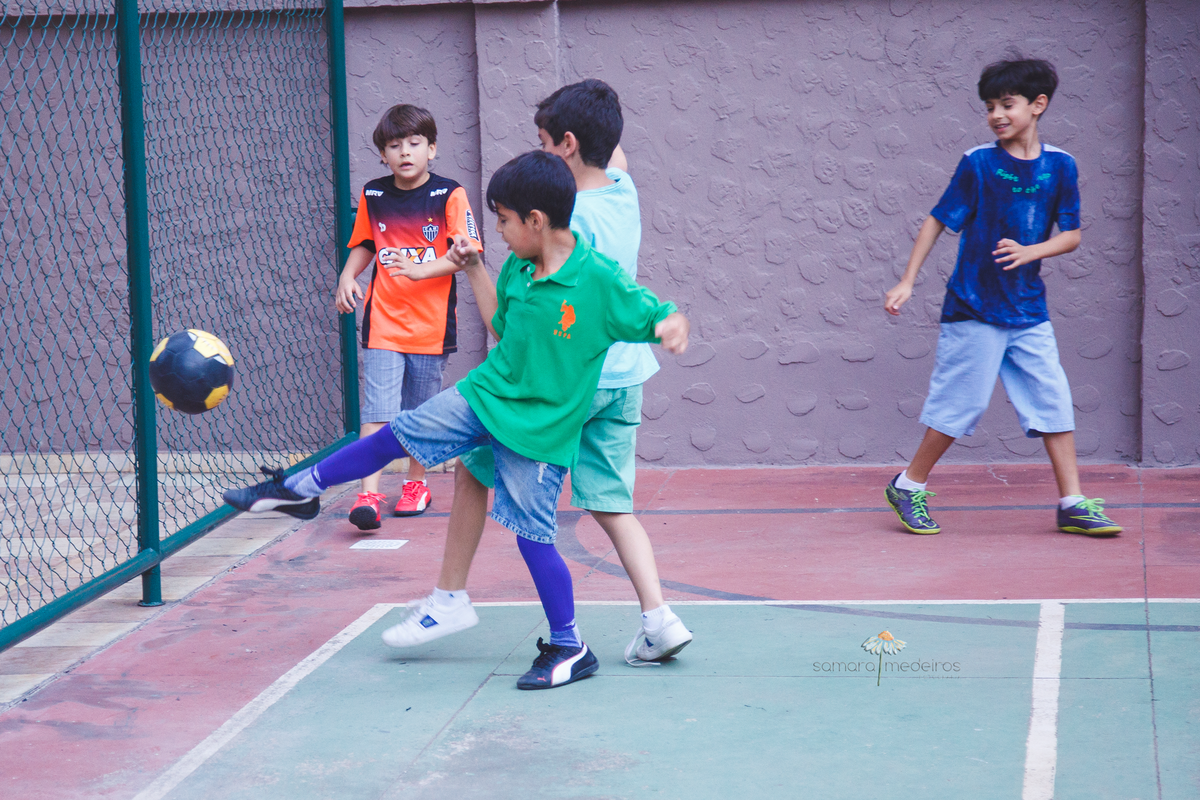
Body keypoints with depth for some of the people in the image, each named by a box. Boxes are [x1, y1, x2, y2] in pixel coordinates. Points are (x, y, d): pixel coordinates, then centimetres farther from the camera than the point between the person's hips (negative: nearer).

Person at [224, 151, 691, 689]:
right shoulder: (517, 270, -1)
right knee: (398, 433, 9)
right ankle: (300, 489, 29)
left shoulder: (600, 281, -21)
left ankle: (570, 650, 13)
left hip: (540, 427, -6)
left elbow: (664, 318, -16)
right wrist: (473, 269, 10)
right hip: (485, 396, 6)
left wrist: (671, 327, -38)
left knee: (533, 536, -2)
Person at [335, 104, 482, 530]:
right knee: (377, 408, -10)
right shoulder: (372, 196, 5)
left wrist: (420, 271, -25)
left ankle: (416, 482, 31)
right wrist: (347, 277, 1)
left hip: (431, 323, -1)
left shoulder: (449, 195, -5)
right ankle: (368, 494, -14)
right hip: (382, 320, 1)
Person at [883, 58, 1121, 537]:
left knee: (1053, 401, 1)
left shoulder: (1059, 166, 2)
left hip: (1029, 312, 4)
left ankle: (1072, 504, 6)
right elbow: (937, 222, 0)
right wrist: (907, 281, -3)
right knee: (961, 404, -1)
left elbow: (1071, 235, 4)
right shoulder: (978, 164, -6)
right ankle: (908, 487, 15)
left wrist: (1030, 252, -15)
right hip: (974, 309, -3)